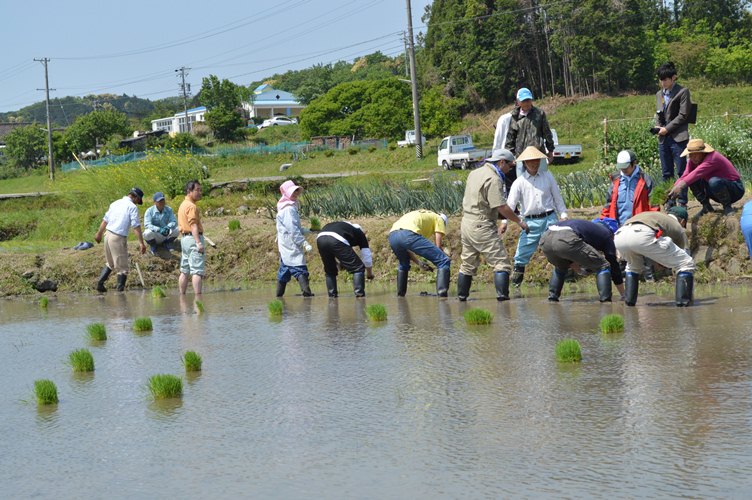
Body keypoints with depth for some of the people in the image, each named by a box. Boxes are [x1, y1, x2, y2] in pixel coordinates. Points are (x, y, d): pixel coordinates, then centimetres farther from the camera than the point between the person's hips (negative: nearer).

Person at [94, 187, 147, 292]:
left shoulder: (115, 203, 14)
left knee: (110, 263, 23)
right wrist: (142, 243, -13)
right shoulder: (132, 207, -7)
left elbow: (105, 220, 21)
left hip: (108, 235, 7)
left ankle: (100, 283, 16)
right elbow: (136, 226, -13)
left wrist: (99, 234, 33)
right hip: (119, 238, -7)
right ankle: (120, 288, 2)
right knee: (122, 267, 3)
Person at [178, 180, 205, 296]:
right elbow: (193, 225, -22)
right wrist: (198, 243, -28)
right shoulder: (191, 206, -13)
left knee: (184, 271, 13)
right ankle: (198, 297, -19)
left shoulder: (182, 205, 18)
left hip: (184, 238, 10)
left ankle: (182, 295, 17)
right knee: (197, 271, -13)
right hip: (193, 238, -10)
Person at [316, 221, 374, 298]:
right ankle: (359, 293, 4)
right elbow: (367, 257, 30)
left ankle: (332, 295, 27)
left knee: (329, 271, 28)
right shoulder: (360, 234, 27)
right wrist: (370, 274, 45)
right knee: (358, 268, 9)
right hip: (337, 241, -6)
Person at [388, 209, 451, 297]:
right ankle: (442, 297, -12)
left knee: (403, 264, 39)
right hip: (409, 235, -7)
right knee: (443, 261, -1)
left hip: (392, 235, 7)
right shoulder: (439, 219, 25)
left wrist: (418, 262, 34)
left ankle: (400, 296, 37)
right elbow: (438, 246, 13)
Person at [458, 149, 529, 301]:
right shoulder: (493, 179, -15)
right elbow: (502, 207, -19)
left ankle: (462, 296, 21)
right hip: (482, 226, -9)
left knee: (468, 264, 17)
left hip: (467, 222, 9)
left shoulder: (474, 173, 13)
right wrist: (519, 221, -9)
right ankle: (502, 295, -15)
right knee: (501, 263, -7)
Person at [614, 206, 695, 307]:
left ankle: (629, 302, 28)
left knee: (633, 266, 39)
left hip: (619, 237, 6)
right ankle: (683, 303, 0)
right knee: (686, 264, 9)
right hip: (643, 237, -6)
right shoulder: (677, 227, 30)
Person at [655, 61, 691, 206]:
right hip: (663, 139, 6)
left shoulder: (683, 92, -4)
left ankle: (682, 202, 0)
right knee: (666, 173, 8)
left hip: (678, 138, -6)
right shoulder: (659, 94, 17)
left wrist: (667, 129, -12)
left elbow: (683, 115, -9)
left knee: (681, 171, -4)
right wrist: (657, 126, 1)